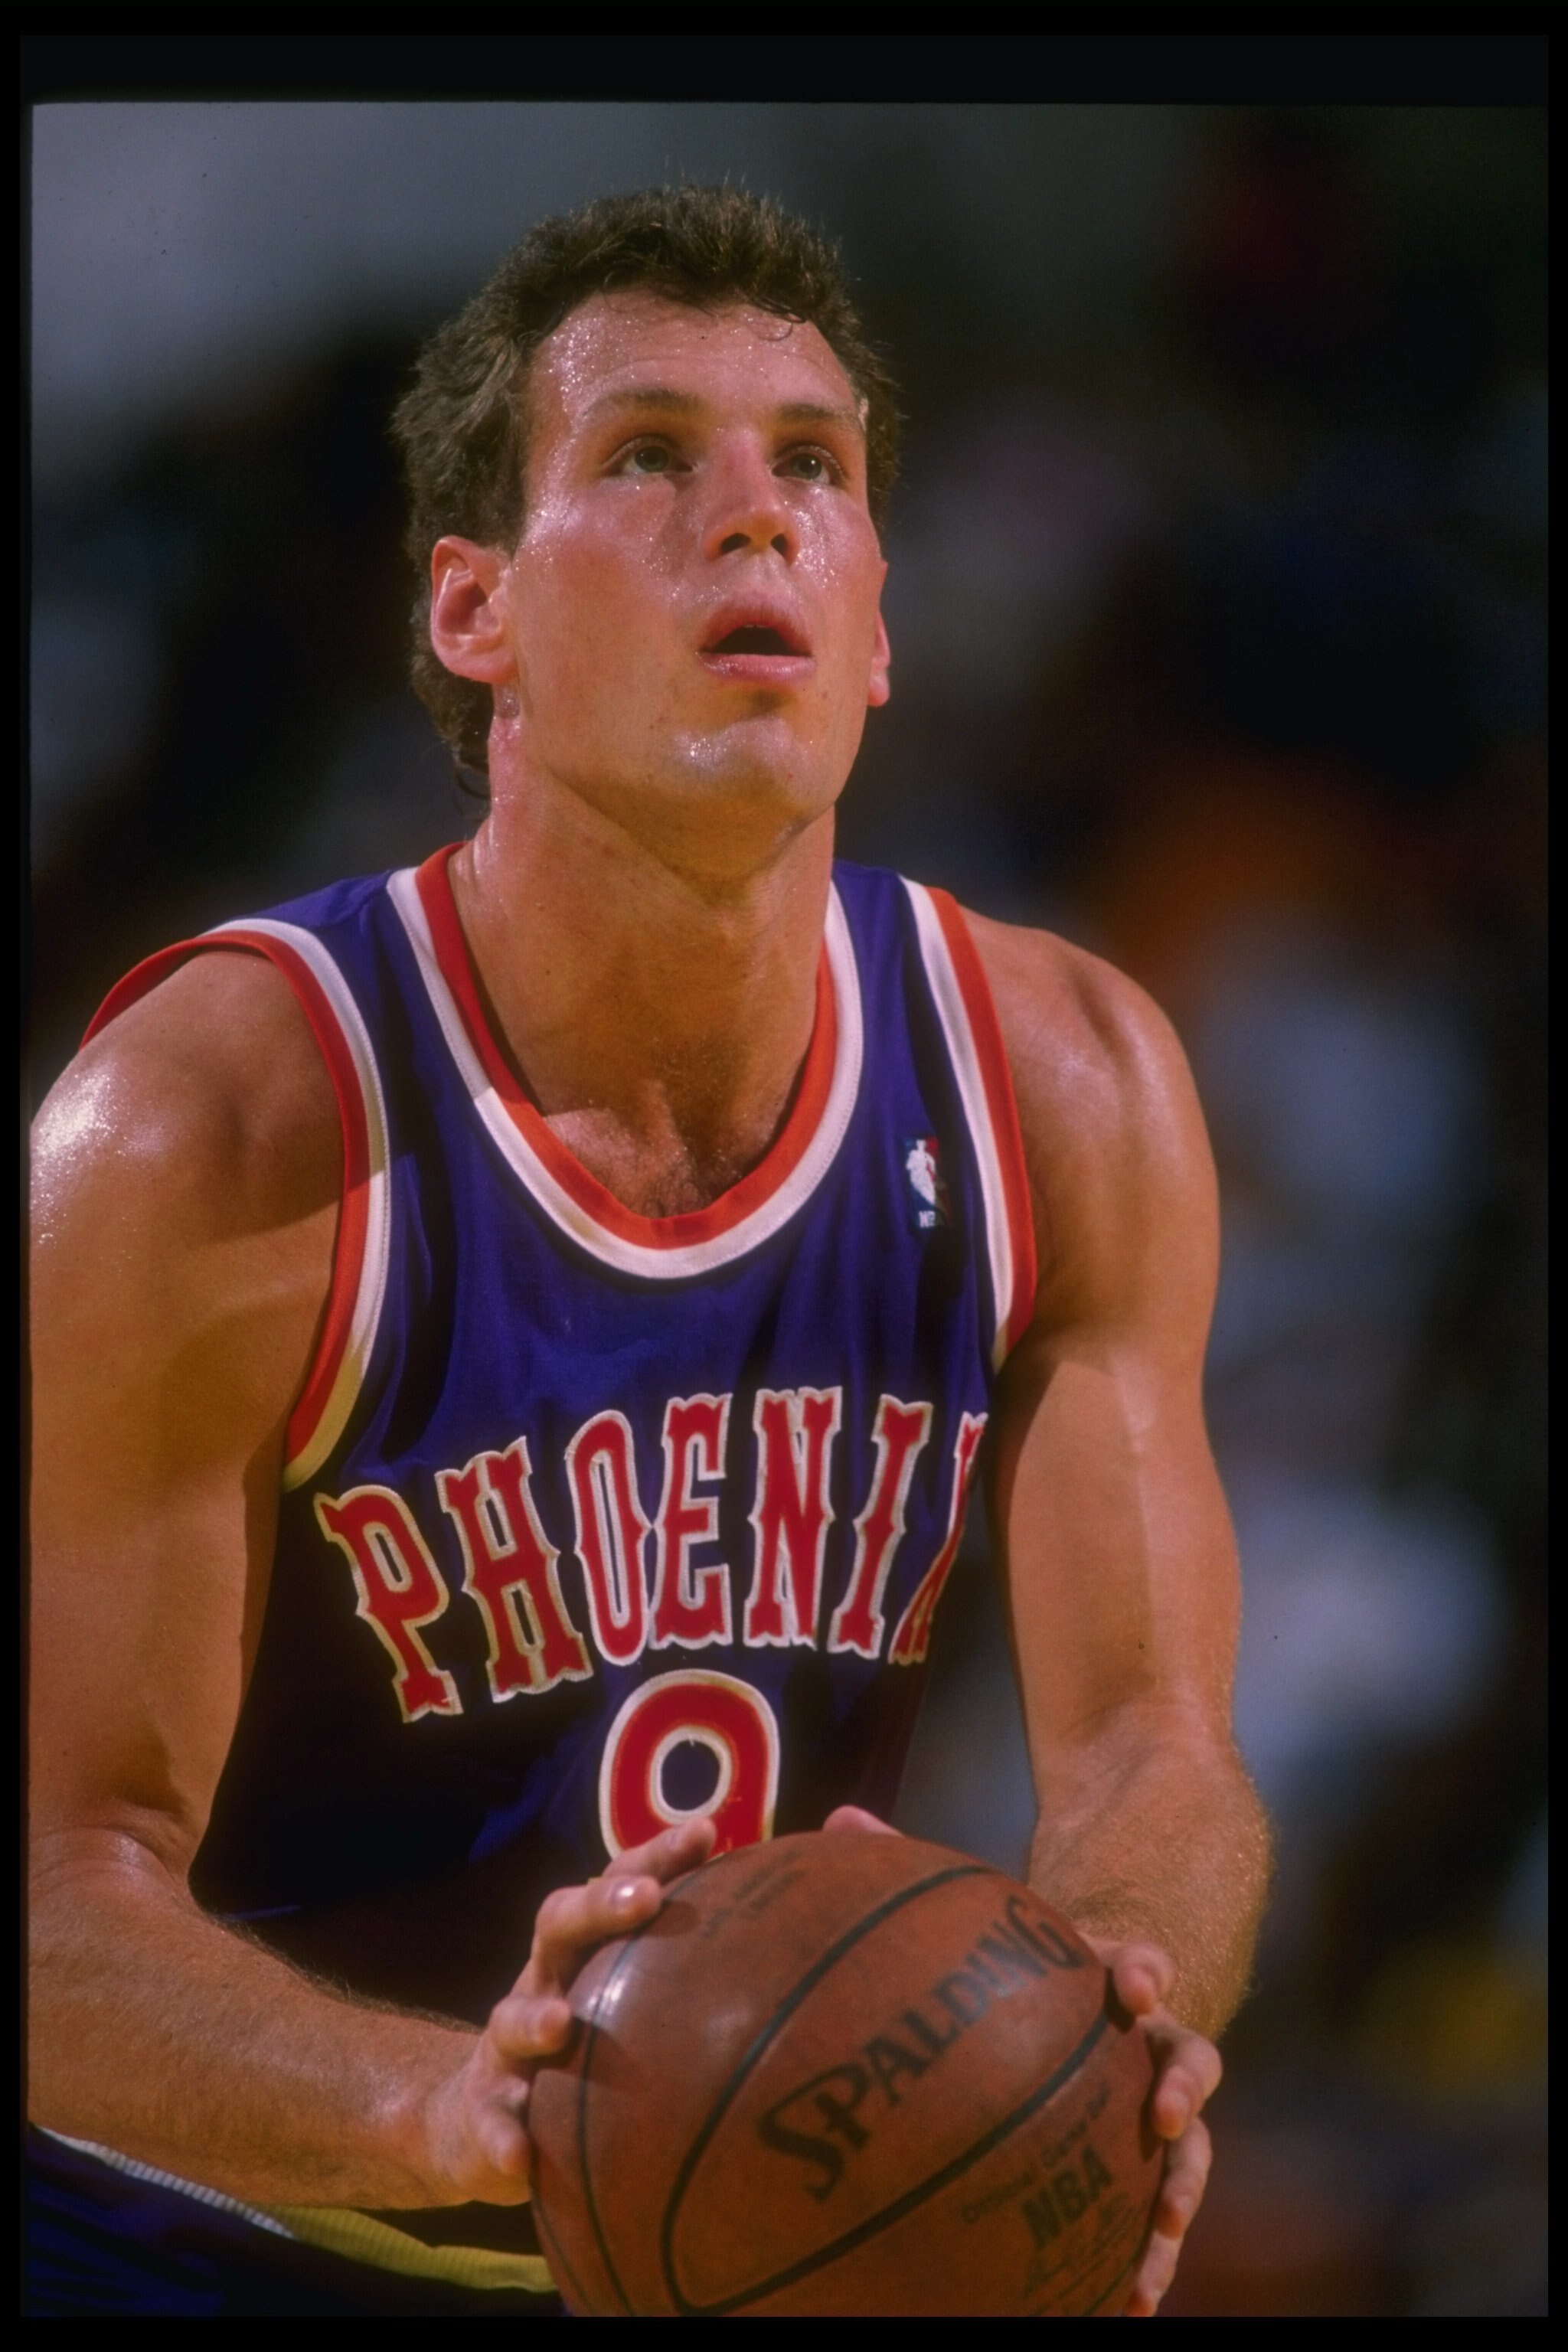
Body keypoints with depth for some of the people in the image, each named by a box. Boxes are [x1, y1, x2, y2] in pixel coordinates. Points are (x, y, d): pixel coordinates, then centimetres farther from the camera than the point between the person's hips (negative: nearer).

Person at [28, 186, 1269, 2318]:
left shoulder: (1066, 1092, -6)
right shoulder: (218, 1135, -20)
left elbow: (1151, 1743, -9)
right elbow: (66, 1872, -23)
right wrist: (444, 2111, -42)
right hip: (209, 2243, -4)